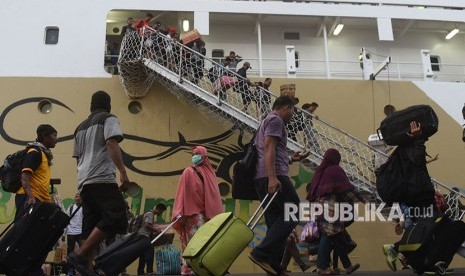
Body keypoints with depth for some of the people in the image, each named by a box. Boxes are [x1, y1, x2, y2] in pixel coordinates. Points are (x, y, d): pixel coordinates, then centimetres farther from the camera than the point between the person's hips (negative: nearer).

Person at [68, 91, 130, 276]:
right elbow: (111, 144, -11)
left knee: (91, 226, 7)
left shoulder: (81, 127, 27)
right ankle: (80, 255, -21)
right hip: (102, 179, -8)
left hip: (83, 182, 9)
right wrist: (123, 172, -18)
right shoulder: (108, 119, 5)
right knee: (116, 219, -15)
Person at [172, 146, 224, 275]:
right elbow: (183, 192, -7)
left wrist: (216, 214, 12)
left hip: (208, 213, 6)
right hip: (194, 213, -6)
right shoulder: (189, 172, 0)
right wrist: (180, 212, -17)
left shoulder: (210, 172, 16)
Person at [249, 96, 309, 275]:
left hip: (263, 178, 10)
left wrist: (291, 159, 30)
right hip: (274, 176, -10)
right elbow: (268, 148, -15)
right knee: (292, 214, -10)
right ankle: (261, 253, -19)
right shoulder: (276, 120, 0)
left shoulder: (267, 122, 30)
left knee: (275, 222, 8)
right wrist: (272, 177, -25)